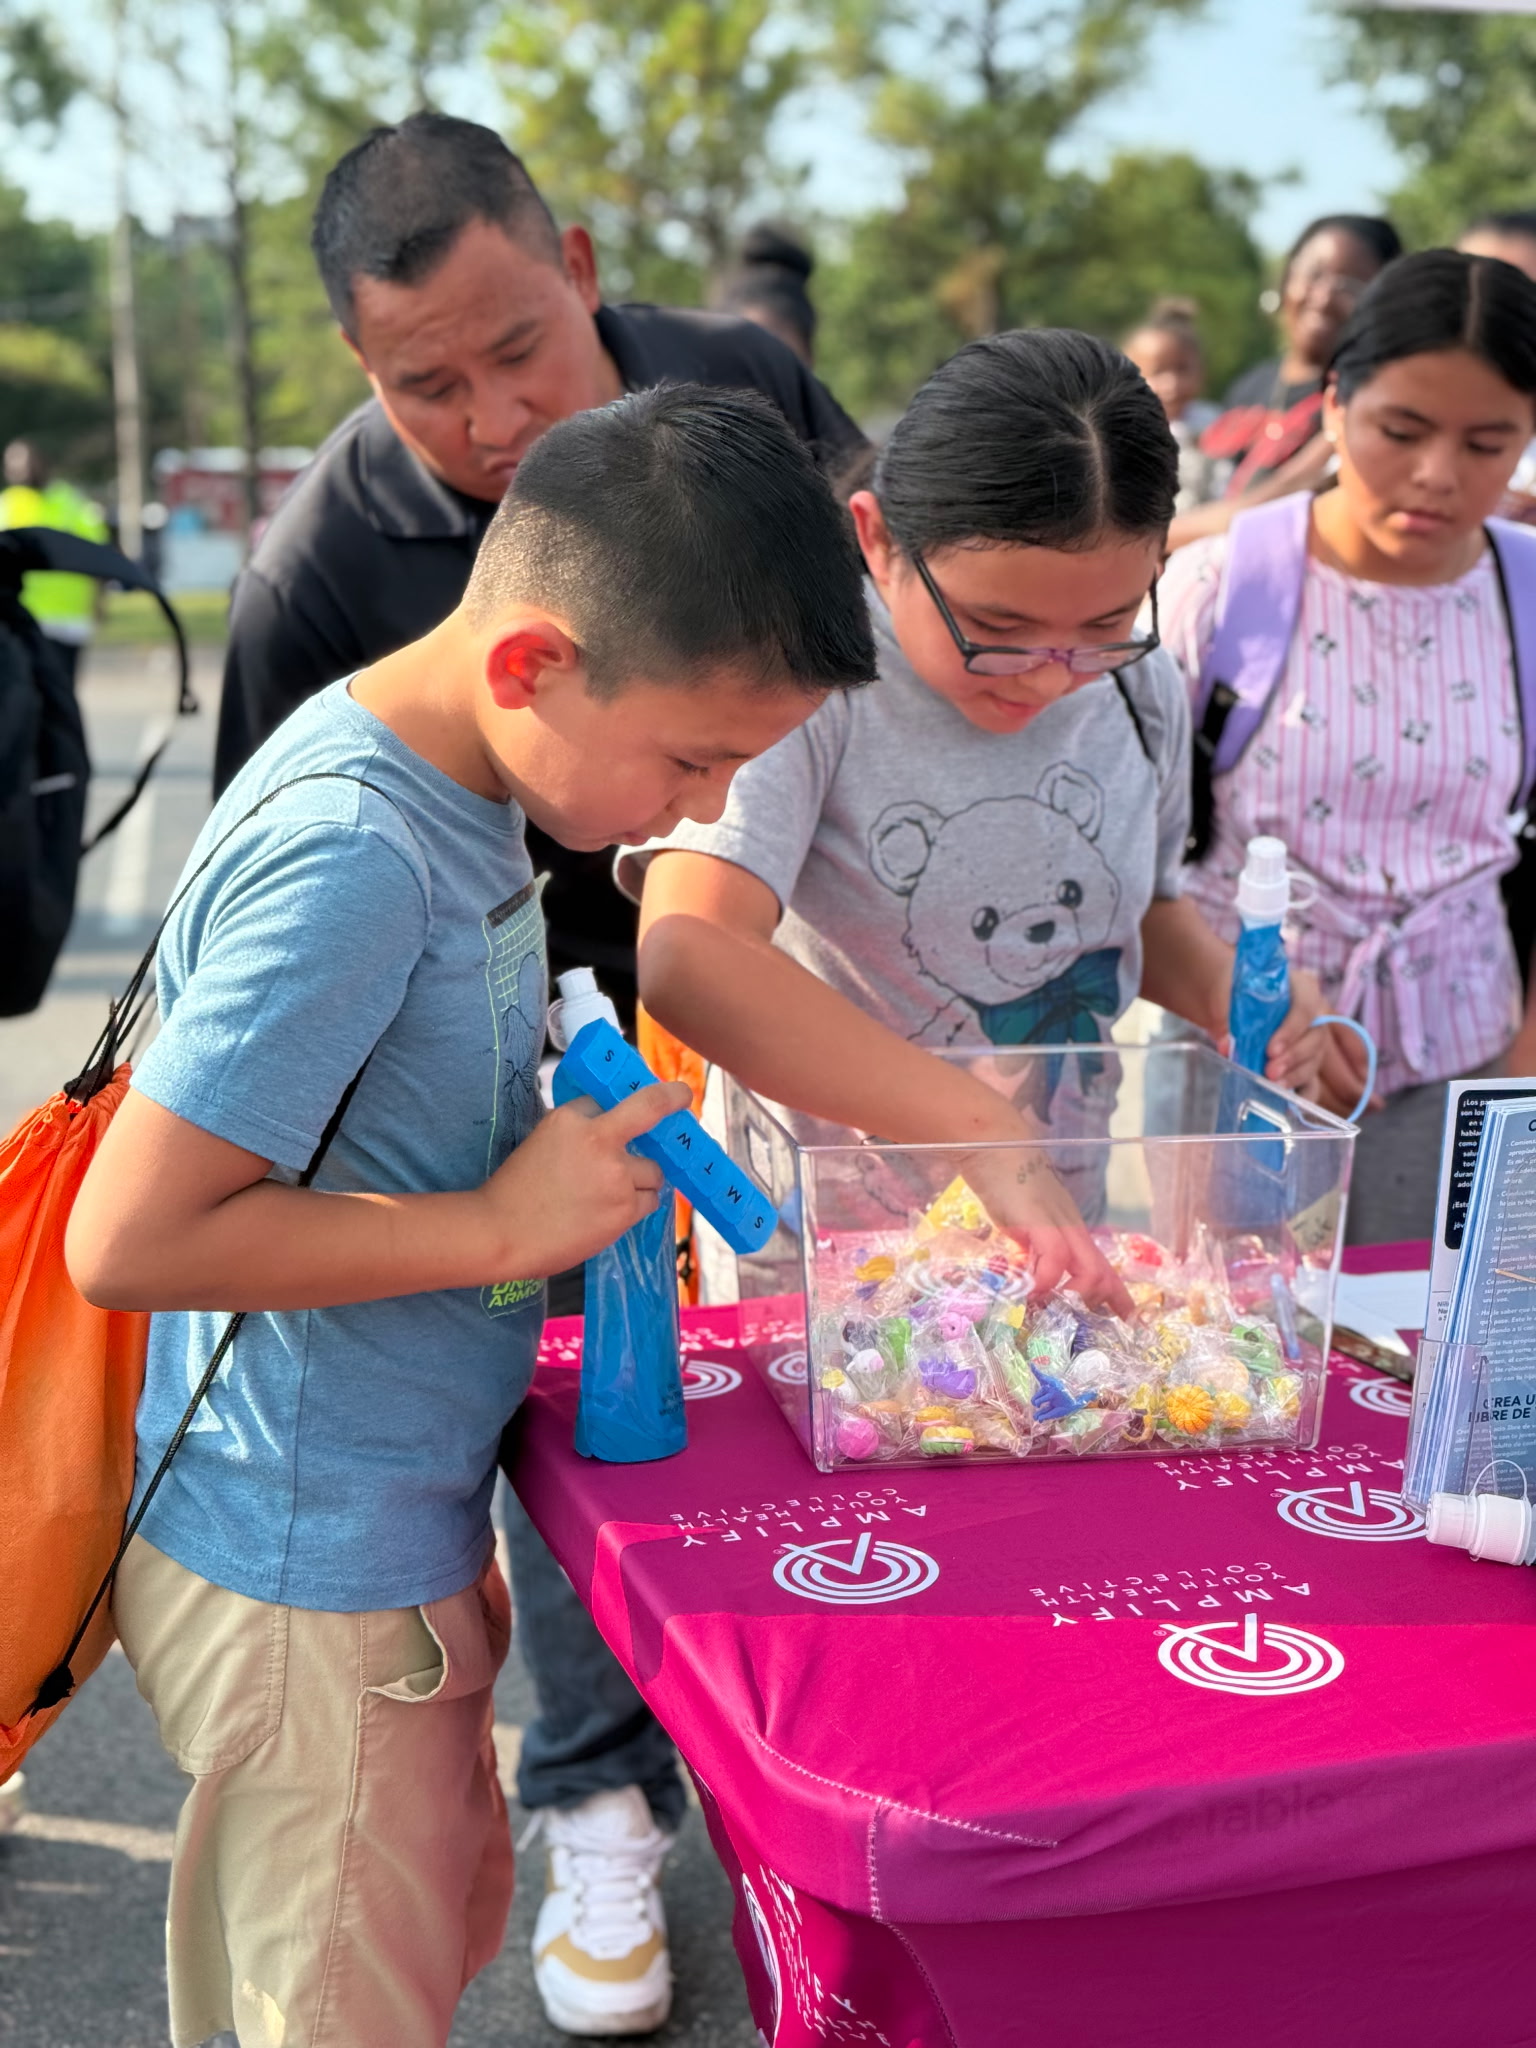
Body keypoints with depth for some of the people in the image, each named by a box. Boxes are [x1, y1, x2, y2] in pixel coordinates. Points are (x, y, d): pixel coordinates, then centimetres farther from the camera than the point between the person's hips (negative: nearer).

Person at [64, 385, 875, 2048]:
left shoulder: (458, 784, 2)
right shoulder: (347, 855, -27)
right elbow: (130, 1239, -28)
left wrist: (578, 1135, 0)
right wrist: (504, 1224, -23)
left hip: (399, 1526, 9)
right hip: (308, 1591, -9)